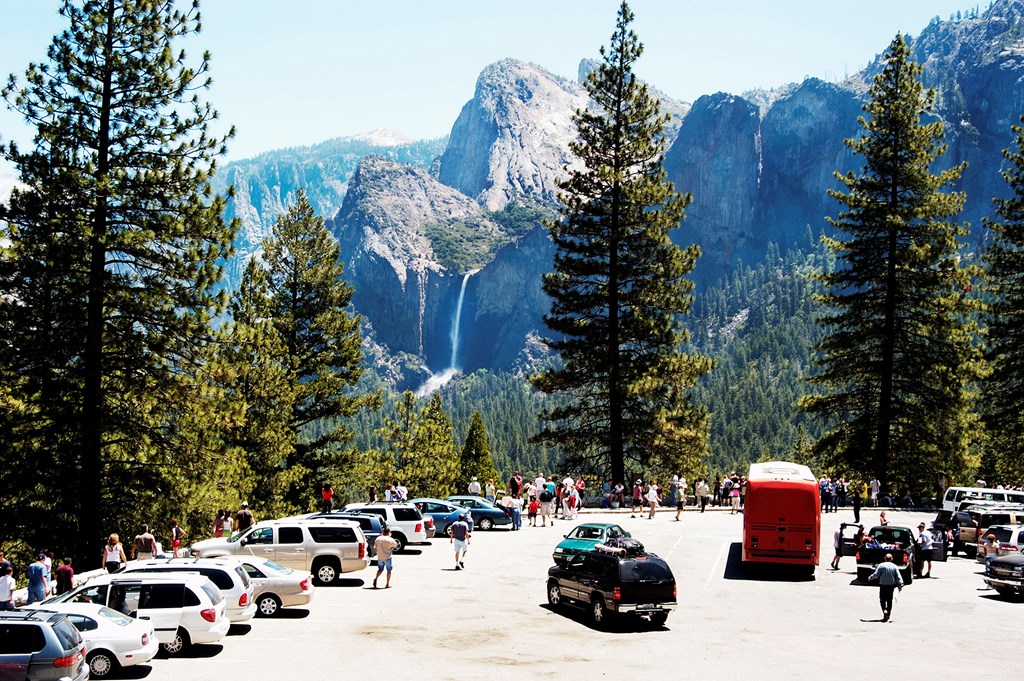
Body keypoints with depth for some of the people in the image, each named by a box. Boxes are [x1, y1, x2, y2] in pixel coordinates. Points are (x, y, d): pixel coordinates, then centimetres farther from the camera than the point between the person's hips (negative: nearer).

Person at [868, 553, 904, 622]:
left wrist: (870, 578, 9)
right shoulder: (894, 566, 2)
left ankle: (884, 610, -23)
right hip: (891, 585, 3)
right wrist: (900, 586, 3)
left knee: (882, 600, 3)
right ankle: (888, 614, 19)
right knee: (889, 600, 14)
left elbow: (876, 575, -9)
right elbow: (898, 577, -1)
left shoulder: (881, 565, -7)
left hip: (883, 585, -3)